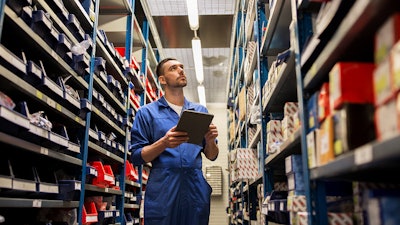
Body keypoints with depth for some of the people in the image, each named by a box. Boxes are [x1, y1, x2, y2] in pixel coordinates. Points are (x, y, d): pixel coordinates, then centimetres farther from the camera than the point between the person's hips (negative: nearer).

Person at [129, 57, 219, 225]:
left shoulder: (201, 111, 13)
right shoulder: (147, 112, 3)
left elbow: (212, 156, 13)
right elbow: (137, 157, -1)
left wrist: (210, 140, -9)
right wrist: (164, 143, -17)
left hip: (196, 188, 3)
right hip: (162, 190, -3)